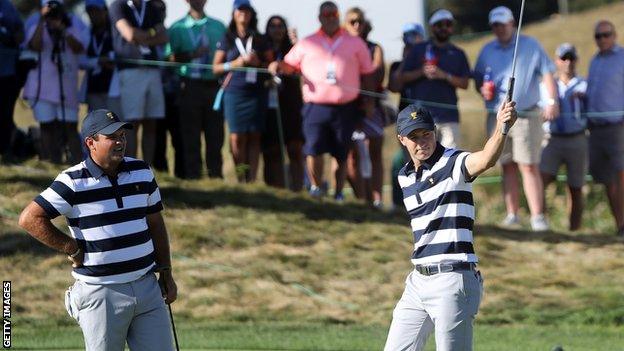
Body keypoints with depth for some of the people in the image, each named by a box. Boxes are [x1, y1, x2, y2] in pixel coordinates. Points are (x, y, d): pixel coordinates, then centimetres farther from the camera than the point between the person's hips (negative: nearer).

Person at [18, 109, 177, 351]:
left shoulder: (142, 172, 8)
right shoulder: (74, 182, -10)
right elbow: (30, 218, -12)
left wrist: (166, 273, 17)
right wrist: (71, 248, -9)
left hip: (146, 286, 5)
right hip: (100, 292, -5)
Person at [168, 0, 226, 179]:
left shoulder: (218, 26, 13)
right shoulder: (178, 28, 5)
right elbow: (172, 58, -3)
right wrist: (192, 55, -17)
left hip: (214, 85, 2)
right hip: (191, 84, -2)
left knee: (215, 134, 2)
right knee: (191, 135, -2)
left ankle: (216, 175, 6)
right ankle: (193, 176, 1)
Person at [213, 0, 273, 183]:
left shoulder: (260, 40, 13)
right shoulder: (227, 39, 9)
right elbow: (216, 67, 6)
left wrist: (257, 63, -7)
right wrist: (236, 63, -7)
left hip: (256, 91, 1)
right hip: (234, 91, -1)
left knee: (254, 137, -3)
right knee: (237, 137, -8)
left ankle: (252, 178, -3)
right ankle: (240, 178, -2)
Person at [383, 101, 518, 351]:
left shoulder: (454, 164, -8)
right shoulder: (405, 177, 15)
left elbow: (485, 160, -30)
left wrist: (501, 128, -49)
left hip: (453, 282, -8)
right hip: (419, 281, 8)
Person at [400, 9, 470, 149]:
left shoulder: (458, 54, 13)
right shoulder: (419, 50, 10)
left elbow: (464, 83, 4)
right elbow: (404, 77, 6)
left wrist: (444, 76, -11)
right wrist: (421, 72, -11)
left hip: (449, 115, 2)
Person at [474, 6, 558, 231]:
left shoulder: (530, 46, 3)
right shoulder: (487, 51, 15)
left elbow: (547, 74, -1)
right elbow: (477, 79, 21)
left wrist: (552, 101, -14)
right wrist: (483, 89, -3)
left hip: (526, 117, -4)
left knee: (529, 166, -10)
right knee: (508, 167, 5)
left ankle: (537, 216, -12)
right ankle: (512, 214, 9)